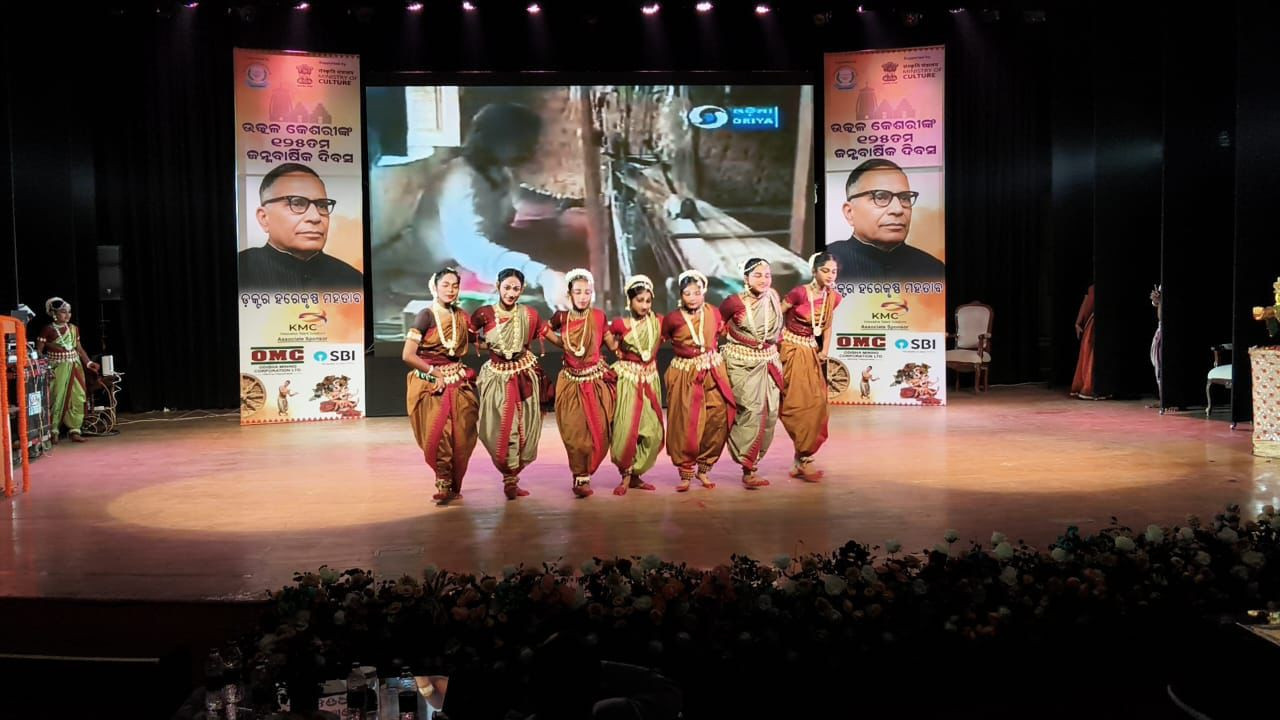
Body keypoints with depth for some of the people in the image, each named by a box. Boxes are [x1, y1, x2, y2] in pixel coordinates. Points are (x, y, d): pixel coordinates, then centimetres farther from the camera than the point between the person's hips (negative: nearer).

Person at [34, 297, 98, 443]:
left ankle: (74, 430, 10)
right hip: (57, 368, -5)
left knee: (78, 398, 3)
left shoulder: (74, 329, 9)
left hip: (75, 367, 5)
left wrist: (88, 362, 8)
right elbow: (38, 351, -6)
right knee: (57, 399, -4)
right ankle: (53, 431, 6)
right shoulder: (48, 330, -6)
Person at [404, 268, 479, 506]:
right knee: (438, 436, -7)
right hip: (431, 384, -4)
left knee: (461, 436, 1)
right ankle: (444, 484, 10)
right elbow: (407, 355, -13)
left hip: (458, 382, 4)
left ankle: (453, 485, 18)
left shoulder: (462, 316, 6)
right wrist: (436, 373, -10)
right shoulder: (426, 316, -9)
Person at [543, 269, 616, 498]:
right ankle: (581, 476, 15)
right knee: (574, 432, -1)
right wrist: (565, 344, 7)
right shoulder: (561, 318, -2)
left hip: (596, 381, -1)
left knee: (597, 430, 0)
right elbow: (545, 331, 17)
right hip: (571, 382, 1)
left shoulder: (598, 316, -5)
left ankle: (584, 475, 18)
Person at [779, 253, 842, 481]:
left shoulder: (833, 298, 1)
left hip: (811, 353, 6)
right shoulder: (799, 293, -17)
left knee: (816, 403, 4)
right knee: (800, 404, -8)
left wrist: (825, 350, 4)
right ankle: (804, 460, 0)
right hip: (791, 351, -6)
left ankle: (801, 460, 14)